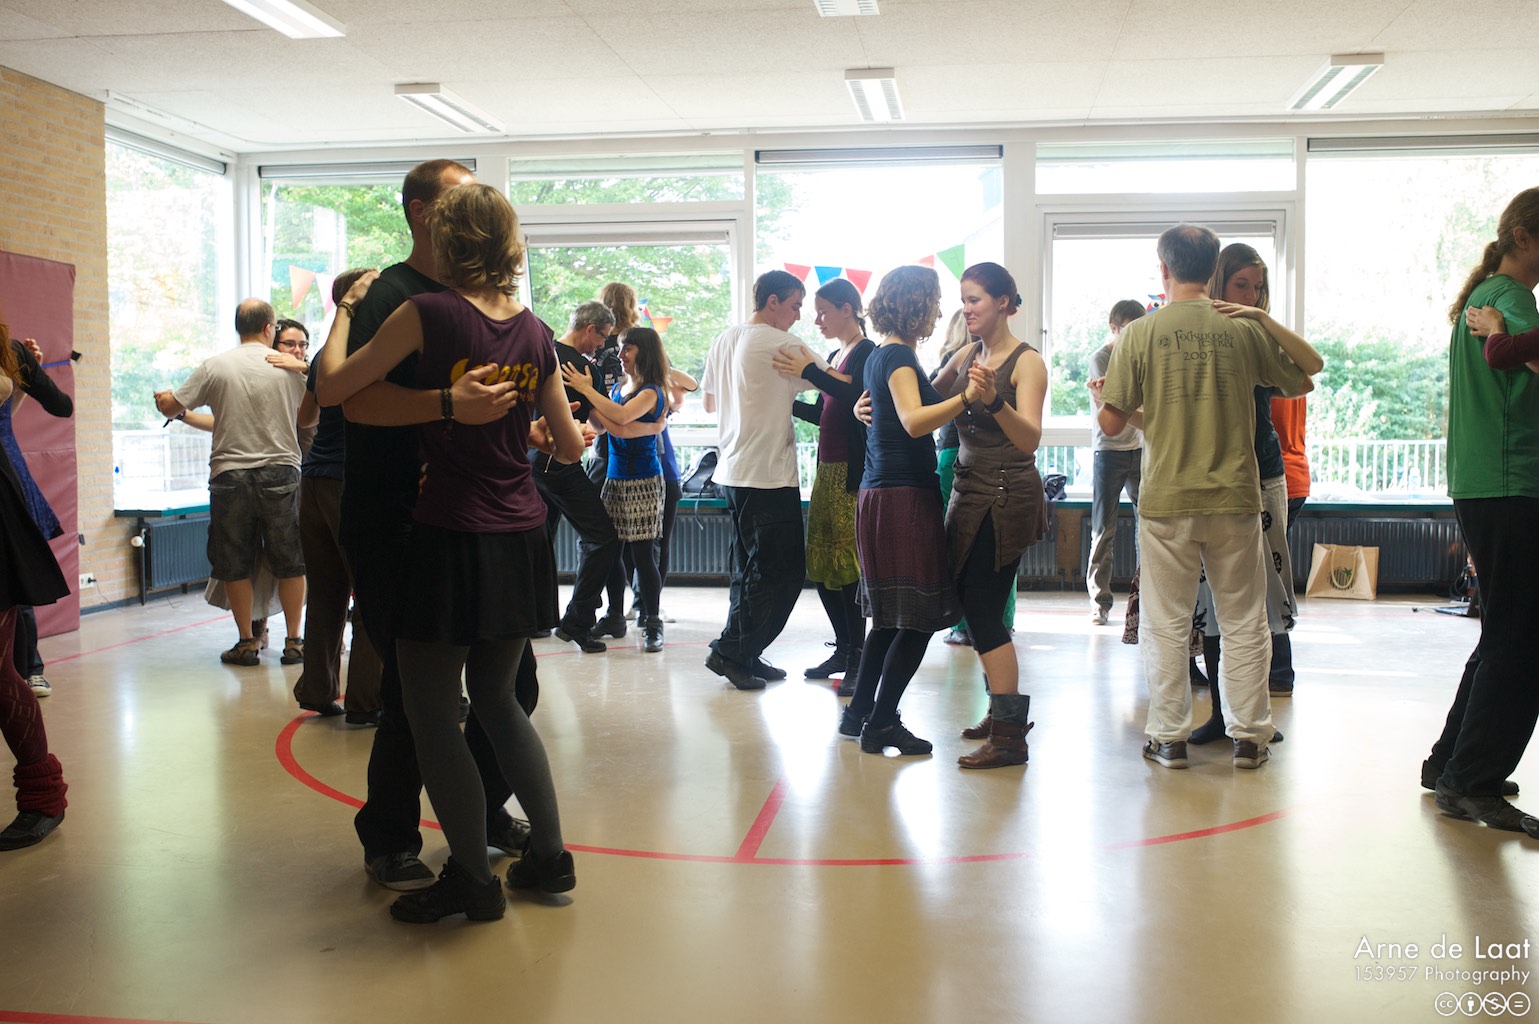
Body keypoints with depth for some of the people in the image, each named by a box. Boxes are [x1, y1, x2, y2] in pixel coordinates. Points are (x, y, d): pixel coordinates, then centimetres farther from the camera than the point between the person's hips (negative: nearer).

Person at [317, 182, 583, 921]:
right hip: (520, 538, 6)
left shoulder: (426, 314, -10)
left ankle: (472, 879, 12)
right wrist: (579, 431, 33)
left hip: (450, 540, -6)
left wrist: (345, 310, 9)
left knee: (431, 712, 7)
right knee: (496, 697, 20)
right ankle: (549, 855, 23)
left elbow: (331, 388, -5)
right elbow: (569, 446, 11)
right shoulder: (535, 332, 6)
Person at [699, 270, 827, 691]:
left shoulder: (724, 340, 13)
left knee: (751, 571, 16)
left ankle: (744, 656, 20)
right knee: (782, 573, 0)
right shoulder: (780, 343, -11)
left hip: (732, 472, 9)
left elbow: (709, 401, 21)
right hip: (770, 475, -9)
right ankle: (731, 652, 2)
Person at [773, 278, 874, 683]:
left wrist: (810, 372, -26)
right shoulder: (835, 356, 19)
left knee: (848, 563, -9)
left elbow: (856, 397, -25)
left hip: (852, 471, -9)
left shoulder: (867, 352, -7)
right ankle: (843, 649, 19)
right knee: (821, 564, 10)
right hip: (828, 469, 9)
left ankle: (857, 657, -4)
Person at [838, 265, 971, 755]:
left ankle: (860, 714, 22)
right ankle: (881, 723, 1)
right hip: (904, 496, -10)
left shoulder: (881, 356, 16)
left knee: (891, 617, 17)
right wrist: (964, 398, -40)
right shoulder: (898, 356, -13)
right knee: (917, 619, -4)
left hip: (880, 494, 10)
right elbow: (914, 421, -29)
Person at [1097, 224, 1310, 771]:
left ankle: (1169, 737, 14)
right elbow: (1300, 383, 16)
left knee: (1166, 625, 8)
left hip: (1166, 502, -1)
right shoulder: (1243, 330, 0)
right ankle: (1249, 737, 18)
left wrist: (1103, 395, 19)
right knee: (1243, 623, 11)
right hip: (1235, 499, 2)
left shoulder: (1140, 333, -4)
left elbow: (1112, 423, -3)